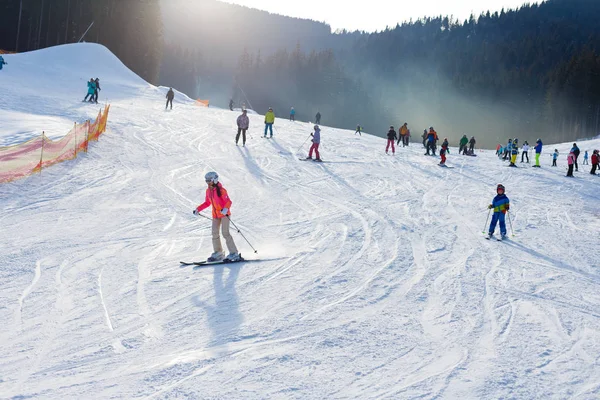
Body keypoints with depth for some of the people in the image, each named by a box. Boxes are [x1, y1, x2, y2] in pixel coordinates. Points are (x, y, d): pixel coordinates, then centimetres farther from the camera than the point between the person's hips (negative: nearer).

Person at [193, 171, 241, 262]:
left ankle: (234, 254, -13)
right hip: (215, 215, 8)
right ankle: (218, 253, 17)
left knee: (225, 233, -15)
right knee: (215, 233, 6)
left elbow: (228, 202, -21)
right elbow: (207, 203, 20)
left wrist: (225, 209, -40)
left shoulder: (221, 190, -15)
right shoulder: (208, 191, 7)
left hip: (224, 213, -8)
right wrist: (198, 209, 14)